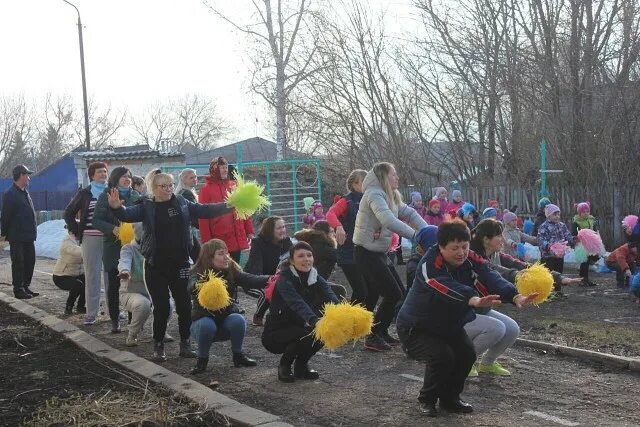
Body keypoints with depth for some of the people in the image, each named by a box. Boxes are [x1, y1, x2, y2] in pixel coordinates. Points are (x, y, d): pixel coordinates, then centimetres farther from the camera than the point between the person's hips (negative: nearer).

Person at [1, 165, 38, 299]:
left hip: (28, 236, 8)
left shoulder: (25, 193, 15)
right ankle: (18, 289, 4)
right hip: (17, 237, -8)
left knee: (30, 261, 11)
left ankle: (25, 287, 21)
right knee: (18, 263, -2)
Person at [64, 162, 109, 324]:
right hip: (90, 239, -2)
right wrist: (77, 231, 2)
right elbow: (68, 213, 10)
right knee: (92, 276, 0)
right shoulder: (84, 193, 4)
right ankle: (91, 313, 6)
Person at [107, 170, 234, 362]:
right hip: (156, 266, -2)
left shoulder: (182, 203, 5)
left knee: (184, 304, 5)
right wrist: (116, 208, -38)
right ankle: (158, 347, 17)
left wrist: (229, 206, -5)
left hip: (180, 264, 2)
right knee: (161, 307, 1)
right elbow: (128, 214, -15)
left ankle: (185, 344, 19)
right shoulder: (147, 207, -1)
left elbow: (205, 210, 5)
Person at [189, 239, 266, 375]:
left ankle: (238, 355, -4)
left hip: (227, 317, 2)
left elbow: (251, 280, -23)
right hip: (204, 319, -2)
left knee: (238, 320, -28)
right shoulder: (198, 274, -16)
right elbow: (192, 287, -38)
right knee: (207, 325, -34)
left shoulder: (231, 271, -9)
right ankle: (202, 359, -9)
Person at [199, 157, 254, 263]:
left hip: (237, 240, 4)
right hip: (219, 241, -4)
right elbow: (203, 217, -5)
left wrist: (249, 230, 9)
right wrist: (207, 242, -10)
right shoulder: (206, 189, -2)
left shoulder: (234, 185, 11)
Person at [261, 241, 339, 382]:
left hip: (299, 327, 6)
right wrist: (313, 320, -60)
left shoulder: (315, 278, -5)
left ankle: (301, 365, 3)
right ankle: (284, 365, -5)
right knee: (307, 333, -32)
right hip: (274, 334, -6)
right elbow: (297, 303, -41)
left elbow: (331, 298, -24)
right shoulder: (284, 280, -22)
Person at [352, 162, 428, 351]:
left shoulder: (391, 197, 12)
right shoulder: (374, 194, -18)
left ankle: (381, 332, 23)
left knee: (398, 292, 11)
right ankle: (373, 337, 2)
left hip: (379, 253, 9)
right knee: (393, 294, -9)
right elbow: (389, 221, -33)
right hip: (367, 254, -9)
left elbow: (409, 213, 6)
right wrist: (416, 235, -34)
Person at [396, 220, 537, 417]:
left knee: (467, 353, -14)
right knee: (442, 356, -26)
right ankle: (427, 400, 1)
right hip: (416, 327, -6)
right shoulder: (429, 264, -30)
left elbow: (490, 277, -30)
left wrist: (515, 296, -49)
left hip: (449, 325, 6)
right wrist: (474, 300, -68)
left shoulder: (470, 260, -13)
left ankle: (450, 399, 12)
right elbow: (447, 287, -49)